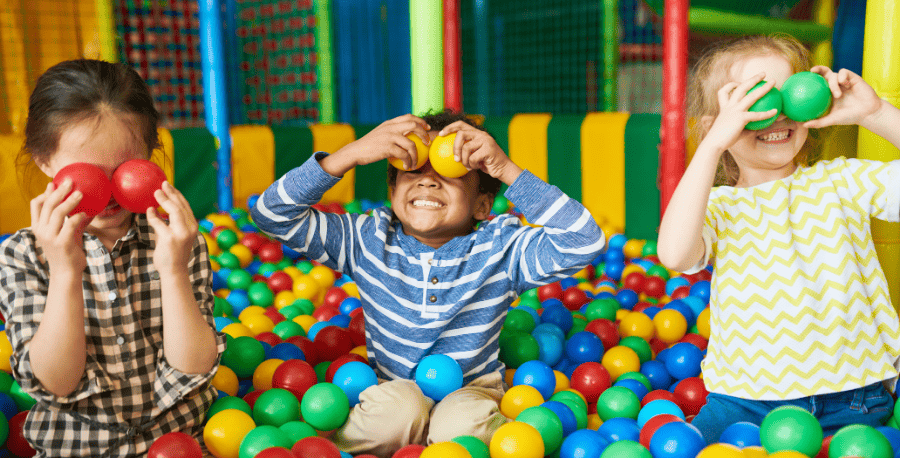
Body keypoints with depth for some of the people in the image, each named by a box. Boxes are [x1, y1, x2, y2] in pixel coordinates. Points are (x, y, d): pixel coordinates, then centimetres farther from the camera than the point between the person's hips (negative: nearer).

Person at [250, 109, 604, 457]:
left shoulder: (501, 248, -12)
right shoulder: (368, 240, -8)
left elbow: (584, 243, -25)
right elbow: (272, 214, -14)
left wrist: (506, 170, -31)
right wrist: (352, 153, -26)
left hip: (472, 392, -1)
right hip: (391, 389, 2)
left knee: (463, 426, -33)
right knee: (394, 409, -31)